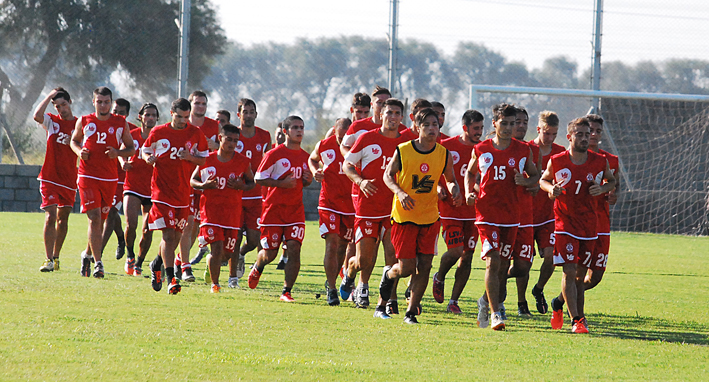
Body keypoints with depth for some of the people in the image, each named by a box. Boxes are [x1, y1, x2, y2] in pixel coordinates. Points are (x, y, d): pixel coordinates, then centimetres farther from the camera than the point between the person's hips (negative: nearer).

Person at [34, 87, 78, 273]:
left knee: (63, 218, 9)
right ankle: (49, 259, -14)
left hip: (69, 179, 2)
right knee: (50, 216, -12)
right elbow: (37, 116, -19)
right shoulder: (51, 121, 3)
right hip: (49, 178, -2)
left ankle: (56, 257, 22)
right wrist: (50, 95, -13)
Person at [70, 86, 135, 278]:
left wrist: (118, 153, -11)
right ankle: (98, 263, -15)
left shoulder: (121, 123, 3)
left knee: (101, 220, 10)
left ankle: (88, 255, 34)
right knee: (94, 218, -14)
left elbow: (131, 148, 10)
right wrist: (79, 151, -3)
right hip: (87, 176, -2)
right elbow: (74, 140, 19)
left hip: (110, 179, 2)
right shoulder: (84, 122, 3)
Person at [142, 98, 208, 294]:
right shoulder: (158, 132, 1)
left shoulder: (196, 134, 4)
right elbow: (145, 150, 15)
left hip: (183, 192, 3)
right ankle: (170, 278, -14)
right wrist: (148, 158, -9)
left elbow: (204, 159, 10)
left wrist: (191, 158, -11)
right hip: (162, 189, -3)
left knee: (176, 236, 10)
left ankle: (157, 265, 36)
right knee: (168, 235, -12)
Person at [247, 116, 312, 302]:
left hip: (295, 209, 4)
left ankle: (287, 292, -6)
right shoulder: (274, 154, -8)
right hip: (274, 209, -4)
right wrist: (282, 183, -18)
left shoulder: (305, 157, 10)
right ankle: (257, 268, 40)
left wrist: (308, 180, -1)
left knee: (294, 248, -12)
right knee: (270, 253, 3)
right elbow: (259, 179, -7)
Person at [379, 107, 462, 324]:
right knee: (407, 268, -4)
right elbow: (388, 175, 2)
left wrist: (454, 191, -9)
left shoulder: (444, 155, -1)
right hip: (404, 216, -3)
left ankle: (412, 311, 11)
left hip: (430, 217, 3)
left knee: (424, 265, -2)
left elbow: (450, 179, 14)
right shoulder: (403, 151, -9)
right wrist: (400, 192, -17)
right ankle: (389, 275, 32)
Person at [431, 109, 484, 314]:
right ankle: (439, 277, 17)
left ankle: (453, 301, 11)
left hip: (473, 210, 4)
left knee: (467, 256, 2)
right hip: (450, 208, -4)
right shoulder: (447, 147, -5)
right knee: (456, 250, -15)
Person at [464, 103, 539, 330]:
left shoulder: (523, 151, 4)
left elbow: (535, 176, 16)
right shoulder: (481, 150, 2)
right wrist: (468, 192, 0)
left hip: (511, 216, 2)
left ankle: (486, 302, 34)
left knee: (503, 264, 9)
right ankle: (495, 314, -14)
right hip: (487, 215, -2)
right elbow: (470, 173, 18)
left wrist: (525, 182, -6)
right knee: (492, 261, -14)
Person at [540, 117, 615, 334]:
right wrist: (551, 189, -11)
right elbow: (543, 180, 11)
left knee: (580, 274, 9)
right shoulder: (557, 162, -7)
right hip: (564, 224, -3)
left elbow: (611, 181, 16)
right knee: (569, 271, -13)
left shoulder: (599, 162, -2)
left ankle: (560, 304, 32)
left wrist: (603, 188, -6)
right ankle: (576, 320, -11)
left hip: (589, 224, 3)